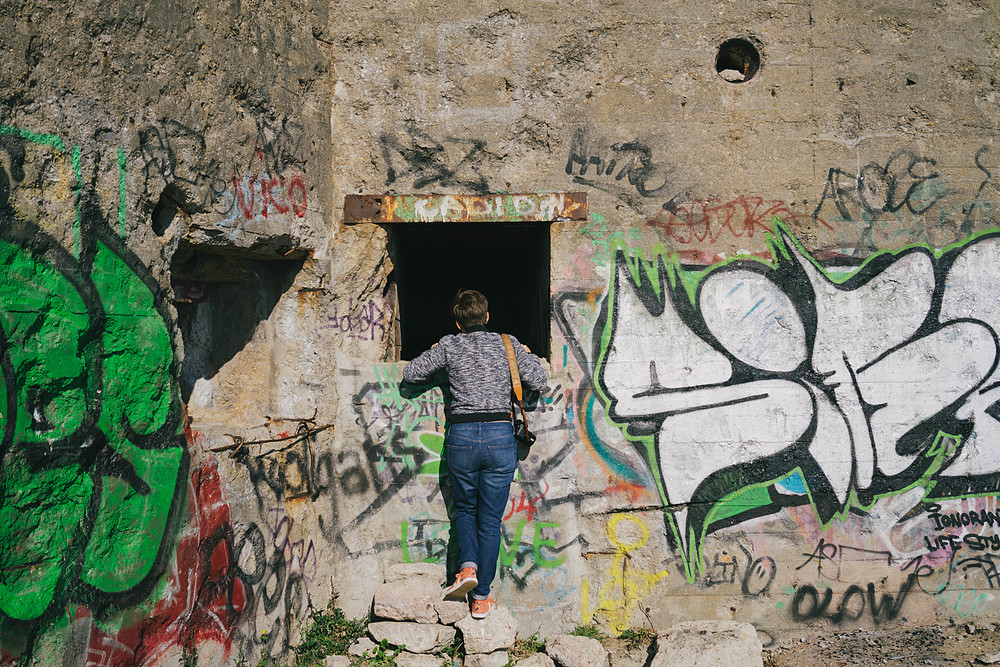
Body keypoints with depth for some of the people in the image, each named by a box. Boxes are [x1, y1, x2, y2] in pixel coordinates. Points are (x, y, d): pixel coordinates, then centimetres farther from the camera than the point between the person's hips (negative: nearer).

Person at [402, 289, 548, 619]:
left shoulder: (449, 345, 5)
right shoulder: (507, 343, 8)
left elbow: (410, 374, 10)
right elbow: (539, 382, 3)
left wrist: (435, 354, 27)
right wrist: (527, 355, 21)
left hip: (461, 435, 0)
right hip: (501, 435, 0)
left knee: (465, 509, 23)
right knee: (490, 519, 9)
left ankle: (468, 566, 0)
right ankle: (481, 598, 10)